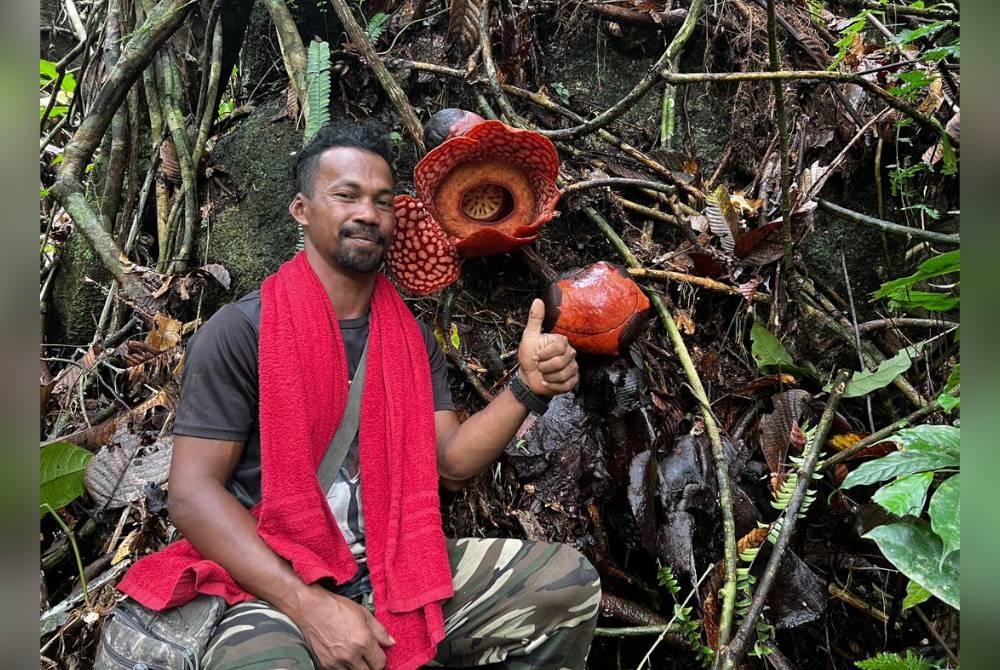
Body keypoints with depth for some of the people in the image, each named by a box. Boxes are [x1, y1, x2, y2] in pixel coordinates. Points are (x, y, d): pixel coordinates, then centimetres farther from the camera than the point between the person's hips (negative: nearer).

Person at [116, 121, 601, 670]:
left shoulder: (413, 337, 8)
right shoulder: (239, 332, -9)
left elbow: (451, 464, 3)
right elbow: (193, 494, -12)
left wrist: (526, 388, -14)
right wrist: (307, 604, -22)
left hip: (403, 568, 5)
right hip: (279, 586, -5)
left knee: (569, 581, -5)